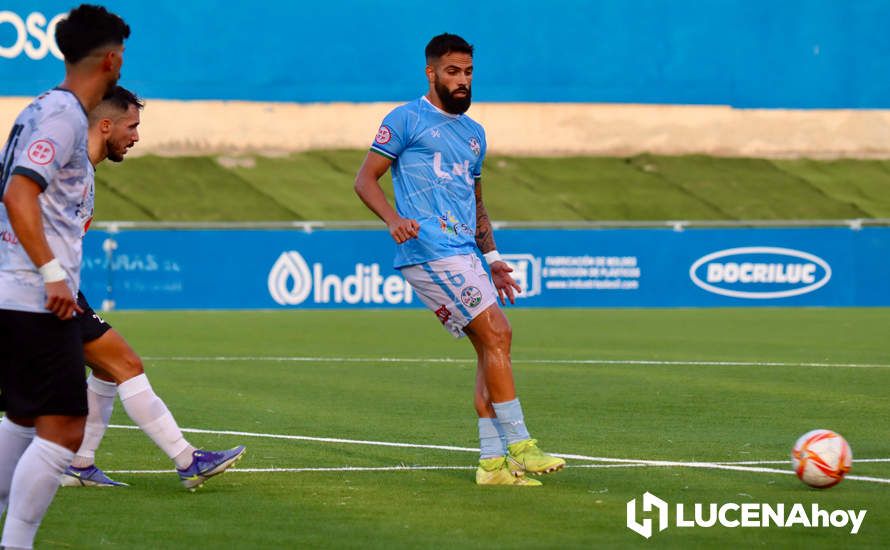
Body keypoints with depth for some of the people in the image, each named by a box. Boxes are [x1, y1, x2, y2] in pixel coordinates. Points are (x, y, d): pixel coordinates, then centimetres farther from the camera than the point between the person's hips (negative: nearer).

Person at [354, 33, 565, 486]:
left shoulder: (474, 133, 23)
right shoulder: (406, 120, 1)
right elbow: (365, 179, -2)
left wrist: (492, 257, 22)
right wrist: (392, 218, -20)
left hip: (463, 253, 8)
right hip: (429, 250, -8)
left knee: (492, 347, 2)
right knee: (496, 335, -16)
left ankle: (493, 461, 4)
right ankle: (518, 446, -13)